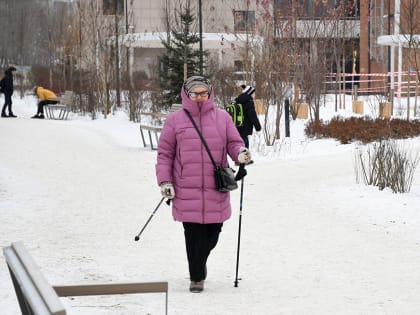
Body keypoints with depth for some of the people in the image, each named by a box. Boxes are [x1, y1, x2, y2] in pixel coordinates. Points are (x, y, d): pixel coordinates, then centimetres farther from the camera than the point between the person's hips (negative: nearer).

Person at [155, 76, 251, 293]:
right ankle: (196, 278, 10)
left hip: (216, 188, 2)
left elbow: (234, 142, 11)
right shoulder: (175, 120, 3)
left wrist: (240, 153, -12)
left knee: (213, 232, 9)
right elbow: (164, 153, 7)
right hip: (186, 190, -2)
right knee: (193, 234, -3)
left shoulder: (222, 117, 7)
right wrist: (164, 181, -1)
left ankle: (200, 261, 39)